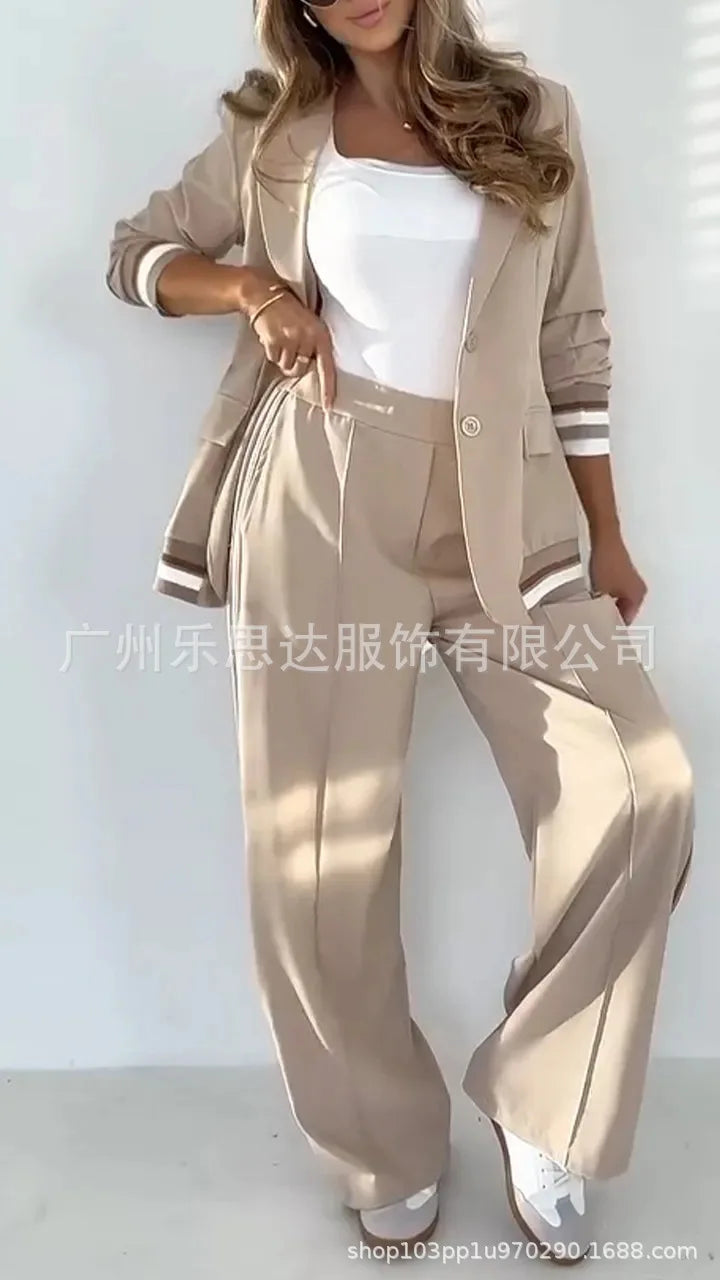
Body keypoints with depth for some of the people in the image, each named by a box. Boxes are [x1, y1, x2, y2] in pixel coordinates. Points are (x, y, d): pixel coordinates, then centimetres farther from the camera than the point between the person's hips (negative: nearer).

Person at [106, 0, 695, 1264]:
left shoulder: (535, 118, 13)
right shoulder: (274, 132, 12)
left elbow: (572, 345, 11)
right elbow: (137, 254, 20)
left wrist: (604, 536, 8)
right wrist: (253, 284, -2)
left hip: (499, 508, 1)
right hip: (324, 499, 0)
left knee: (642, 789, -14)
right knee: (322, 840, 1)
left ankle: (536, 1102, 9)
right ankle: (389, 1148, 24)